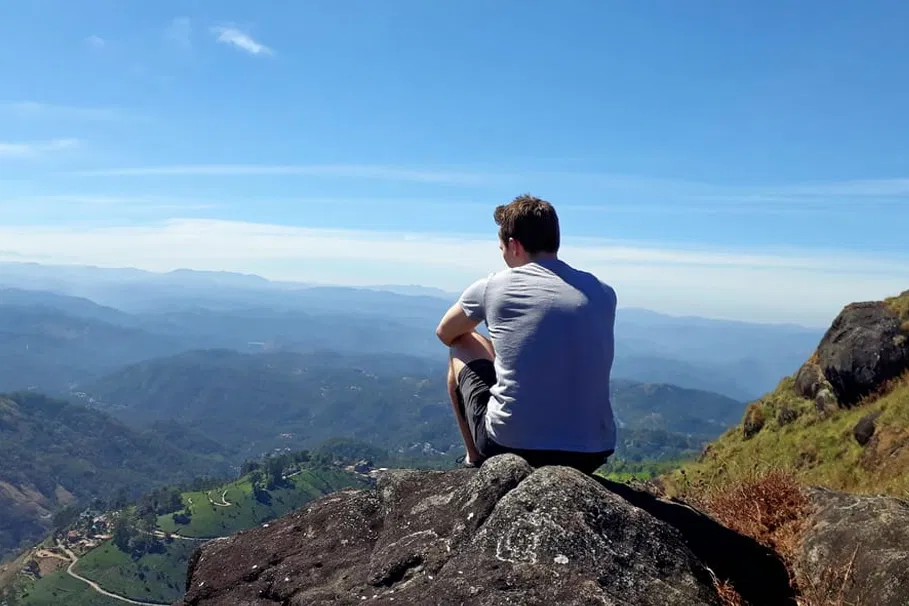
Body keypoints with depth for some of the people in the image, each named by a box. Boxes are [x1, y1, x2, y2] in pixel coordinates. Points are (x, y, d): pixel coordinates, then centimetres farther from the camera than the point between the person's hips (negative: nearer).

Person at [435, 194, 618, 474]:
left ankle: (476, 462, 27)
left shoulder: (493, 286, -2)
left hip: (510, 446, -3)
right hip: (590, 456, 4)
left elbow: (445, 334, 18)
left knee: (461, 350, 21)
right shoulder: (604, 294, 6)